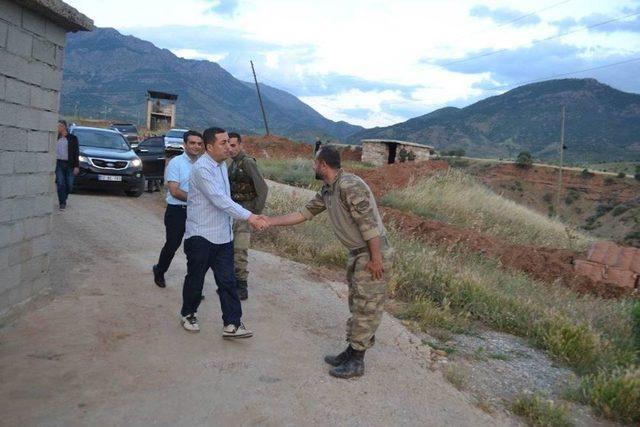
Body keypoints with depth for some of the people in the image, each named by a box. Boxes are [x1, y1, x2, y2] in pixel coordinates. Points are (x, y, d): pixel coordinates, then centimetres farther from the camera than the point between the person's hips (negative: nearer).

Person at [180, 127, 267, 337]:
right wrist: (249, 217, -32)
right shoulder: (201, 168, -19)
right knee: (195, 279, 11)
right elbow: (220, 200, -28)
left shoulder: (222, 165, 8)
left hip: (223, 236, 7)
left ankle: (232, 324, 8)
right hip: (201, 236, -7)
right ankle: (188, 315, 32)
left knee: (227, 281, 4)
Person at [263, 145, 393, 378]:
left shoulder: (349, 185, -22)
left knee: (366, 306, -1)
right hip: (357, 253, 10)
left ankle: (356, 361, 8)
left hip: (373, 253, -10)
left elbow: (368, 222, -25)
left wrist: (375, 259, -23)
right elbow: (304, 213, 15)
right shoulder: (327, 191, 8)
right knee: (356, 304, 16)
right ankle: (352, 351, 27)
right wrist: (270, 221, 13)